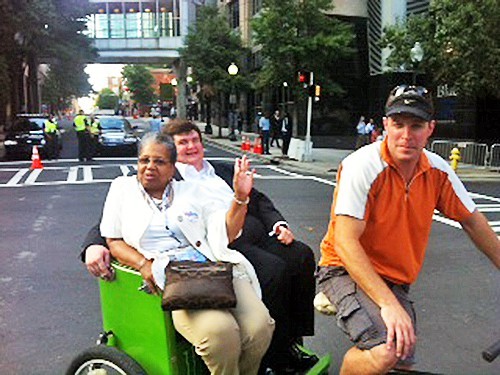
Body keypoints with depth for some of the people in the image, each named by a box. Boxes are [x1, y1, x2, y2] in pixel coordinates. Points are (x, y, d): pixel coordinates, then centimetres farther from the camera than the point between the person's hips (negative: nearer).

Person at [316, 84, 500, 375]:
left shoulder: (438, 171, -5)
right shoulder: (363, 166, -23)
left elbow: (473, 221, 10)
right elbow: (345, 242, -27)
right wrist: (388, 304, -31)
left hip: (396, 281, 6)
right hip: (349, 271, -6)